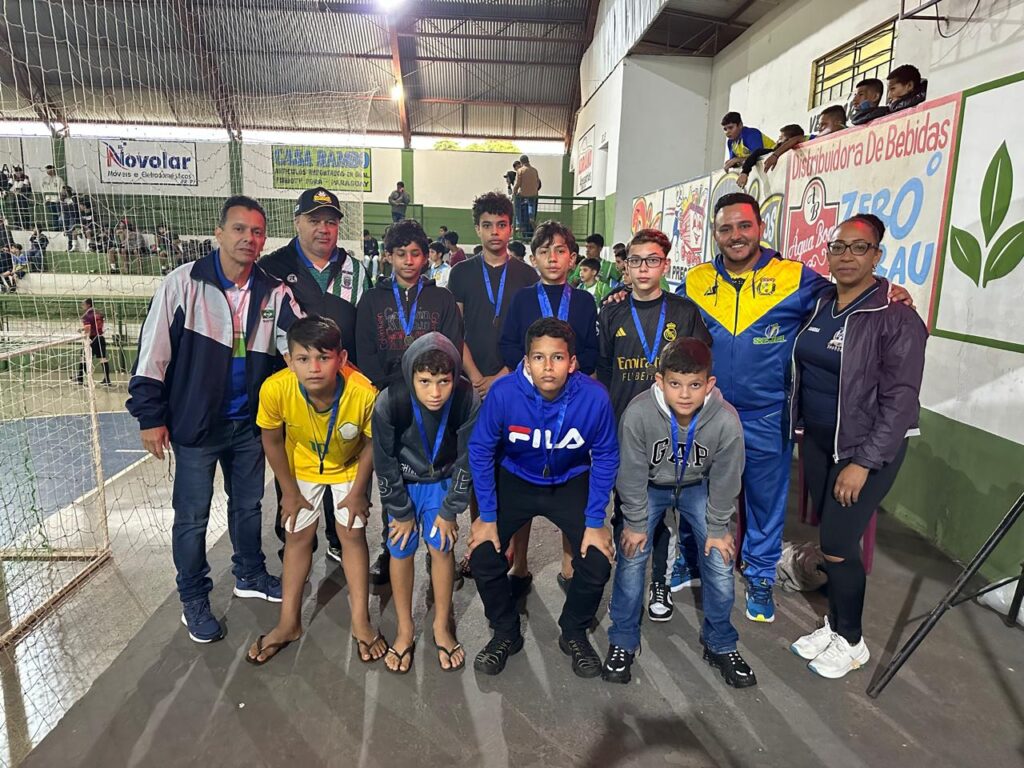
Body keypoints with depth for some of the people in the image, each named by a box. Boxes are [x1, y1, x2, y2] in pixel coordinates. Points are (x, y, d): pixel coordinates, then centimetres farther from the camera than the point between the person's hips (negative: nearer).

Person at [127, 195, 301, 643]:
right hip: (195, 423, -3)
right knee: (192, 516, 9)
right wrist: (150, 416, -9)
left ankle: (249, 575, 41)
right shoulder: (183, 283, -12)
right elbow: (153, 353, -10)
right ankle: (193, 599, 28)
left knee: (248, 504, 20)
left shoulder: (274, 293, -3)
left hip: (248, 423, 4)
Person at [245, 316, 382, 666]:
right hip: (302, 466, 1)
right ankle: (289, 622, 22)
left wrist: (357, 491, -9)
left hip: (350, 467, -1)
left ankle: (361, 621, 15)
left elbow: (371, 442, -17)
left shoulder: (364, 393, -39)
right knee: (298, 535, 6)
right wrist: (290, 491, -6)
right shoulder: (275, 389, -35)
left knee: (352, 533, 0)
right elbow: (272, 441, -14)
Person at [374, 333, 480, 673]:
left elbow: (466, 461, -16)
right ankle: (405, 629, 23)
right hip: (402, 482, 0)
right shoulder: (390, 403, -32)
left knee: (442, 547, 0)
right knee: (401, 550, 2)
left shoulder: (467, 400, -30)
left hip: (443, 480, 0)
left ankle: (442, 626, 21)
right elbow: (385, 464, -17)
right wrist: (401, 513, -9)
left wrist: (450, 511, -9)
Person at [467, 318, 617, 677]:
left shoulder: (594, 397, -27)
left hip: (571, 483, 0)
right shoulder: (504, 392, -28)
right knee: (482, 557, -13)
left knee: (597, 563, -13)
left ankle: (574, 634, 19)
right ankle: (505, 633, 16)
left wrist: (595, 521, -11)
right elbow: (480, 450, -13)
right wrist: (487, 516, -12)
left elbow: (605, 457, -11)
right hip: (515, 479, 0)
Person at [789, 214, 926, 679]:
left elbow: (900, 399, -17)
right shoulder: (818, 303, 3)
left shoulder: (896, 317, -16)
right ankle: (834, 625, 31)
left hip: (868, 448, -6)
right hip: (816, 440, 6)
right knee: (829, 539, 13)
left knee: (838, 543, -3)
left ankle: (851, 642, 19)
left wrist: (863, 463, -19)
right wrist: (798, 426, 10)